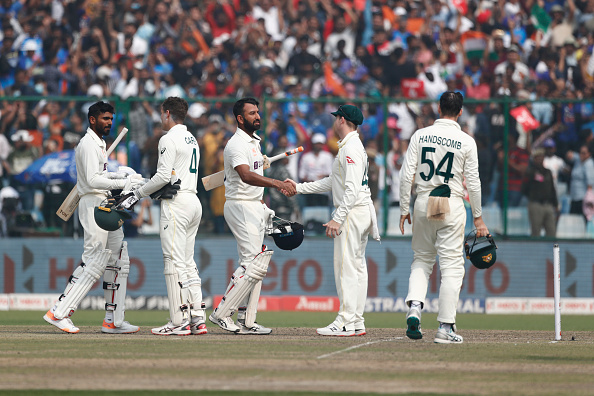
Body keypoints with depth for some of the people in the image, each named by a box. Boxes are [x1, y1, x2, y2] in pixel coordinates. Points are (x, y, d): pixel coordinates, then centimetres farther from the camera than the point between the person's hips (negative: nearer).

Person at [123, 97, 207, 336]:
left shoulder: (169, 139, -9)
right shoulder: (192, 140, 20)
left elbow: (164, 176, -16)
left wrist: (139, 194, -4)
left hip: (177, 204, -9)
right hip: (194, 201, 9)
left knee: (174, 262, -9)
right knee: (188, 263, 11)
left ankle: (179, 322, -13)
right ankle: (197, 319, 5)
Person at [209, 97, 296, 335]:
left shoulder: (253, 141, 15)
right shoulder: (236, 144, -17)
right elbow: (245, 175, -34)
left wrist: (260, 200, 15)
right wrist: (277, 184, -43)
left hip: (255, 208, 10)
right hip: (240, 207, -10)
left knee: (253, 265, 8)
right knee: (255, 264, -16)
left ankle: (246, 321, 9)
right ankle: (222, 313, -11)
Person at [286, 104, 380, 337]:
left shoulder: (350, 148, -15)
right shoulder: (353, 147, 19)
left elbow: (352, 189, -23)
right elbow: (332, 183, 24)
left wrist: (337, 219, -25)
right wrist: (299, 188, 23)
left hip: (352, 212, -11)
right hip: (362, 212, 11)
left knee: (346, 266, -10)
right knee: (357, 267, 10)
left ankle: (346, 323, -12)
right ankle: (357, 323, 11)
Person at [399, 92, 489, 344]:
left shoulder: (420, 136, 1)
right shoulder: (466, 142, -4)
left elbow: (407, 175, -1)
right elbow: (473, 182, -2)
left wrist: (404, 209, 6)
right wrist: (478, 217, 6)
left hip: (423, 202, 2)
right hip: (452, 206, -2)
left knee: (422, 259, 17)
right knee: (451, 265, 1)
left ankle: (414, 306, -7)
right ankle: (445, 327, -2)